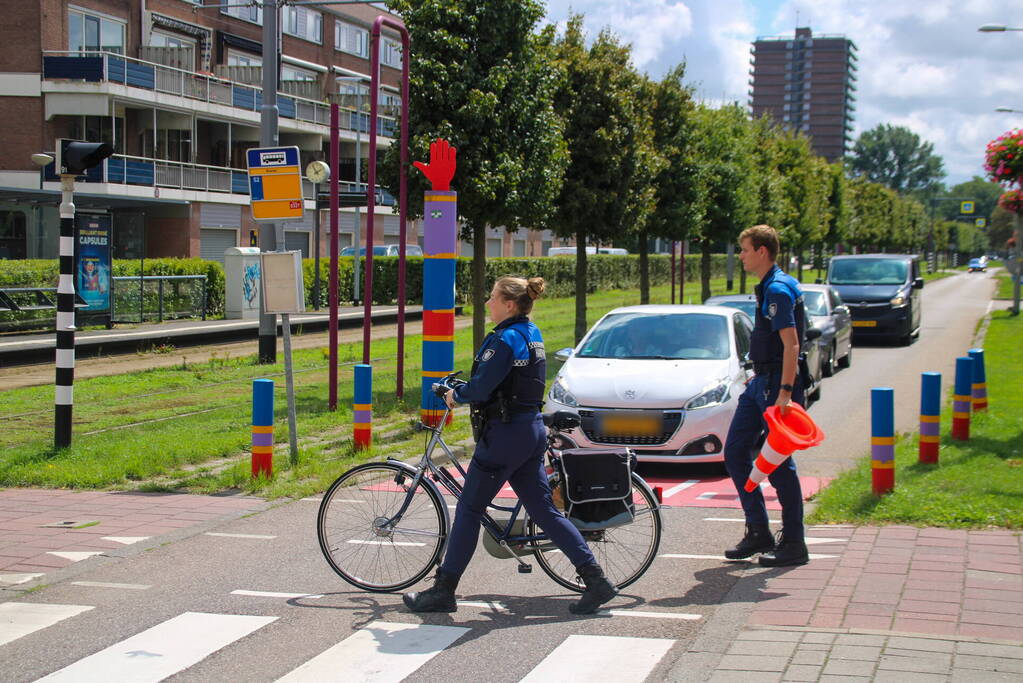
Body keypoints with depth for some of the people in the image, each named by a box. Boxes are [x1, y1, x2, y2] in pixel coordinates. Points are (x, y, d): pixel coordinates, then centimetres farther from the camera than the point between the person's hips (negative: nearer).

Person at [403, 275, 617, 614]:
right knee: (544, 511, 10)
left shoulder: (505, 339, -17)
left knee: (469, 509, 1)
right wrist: (464, 388, 17)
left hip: (505, 433, -9)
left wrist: (455, 395, -1)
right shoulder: (532, 334, 13)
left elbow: (481, 388, -21)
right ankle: (596, 580, 6)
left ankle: (443, 590, 8)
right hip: (532, 430, 9)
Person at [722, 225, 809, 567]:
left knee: (777, 463, -4)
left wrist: (785, 393, -27)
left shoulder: (778, 289, -17)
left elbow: (791, 344, -23)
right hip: (761, 384, 10)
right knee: (736, 453, 10)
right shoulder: (768, 287, 14)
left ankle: (793, 544, 6)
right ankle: (758, 533, 17)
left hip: (777, 385, -10)